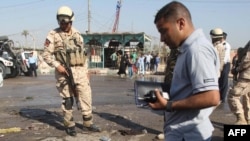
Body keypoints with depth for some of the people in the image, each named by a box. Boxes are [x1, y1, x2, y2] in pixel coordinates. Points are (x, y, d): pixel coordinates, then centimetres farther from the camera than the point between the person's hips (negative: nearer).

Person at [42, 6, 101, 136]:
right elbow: (46, 55, -5)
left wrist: (85, 71, 13)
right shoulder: (53, 35, -3)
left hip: (79, 72, 4)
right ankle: (69, 125, 17)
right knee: (67, 100, 3)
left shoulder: (77, 34, 11)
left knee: (86, 97, 4)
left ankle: (88, 123, 17)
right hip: (64, 72, -4)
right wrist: (57, 65, -18)